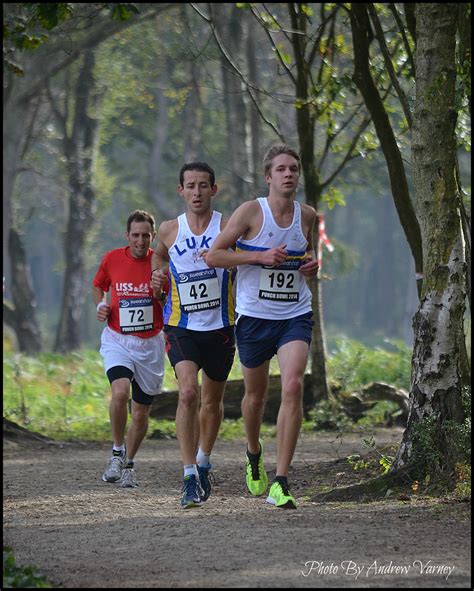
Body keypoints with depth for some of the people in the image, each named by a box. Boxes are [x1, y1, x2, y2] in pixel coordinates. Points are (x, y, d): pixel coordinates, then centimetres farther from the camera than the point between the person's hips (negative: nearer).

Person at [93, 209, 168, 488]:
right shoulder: (111, 259, -1)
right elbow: (98, 286, 18)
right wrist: (101, 305, -2)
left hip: (150, 343, 1)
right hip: (117, 340, -1)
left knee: (142, 411, 7)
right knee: (120, 391, -27)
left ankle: (129, 463, 30)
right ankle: (118, 452, -7)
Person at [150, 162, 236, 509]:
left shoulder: (227, 227, -6)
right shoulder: (169, 230, 1)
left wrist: (222, 258, -20)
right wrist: (158, 275, 5)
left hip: (220, 327, 1)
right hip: (181, 327, -1)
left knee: (213, 400, 15)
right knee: (188, 392, -21)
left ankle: (203, 464, 40)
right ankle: (190, 478, -21)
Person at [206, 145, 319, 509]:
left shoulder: (308, 215, 4)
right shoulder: (251, 211, -8)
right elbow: (213, 256, -9)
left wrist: (312, 264, 1)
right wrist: (260, 256, -19)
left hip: (295, 316, 1)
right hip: (254, 316, -1)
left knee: (293, 386, -19)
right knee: (256, 394, 13)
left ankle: (280, 484, -18)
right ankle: (254, 455, 46)